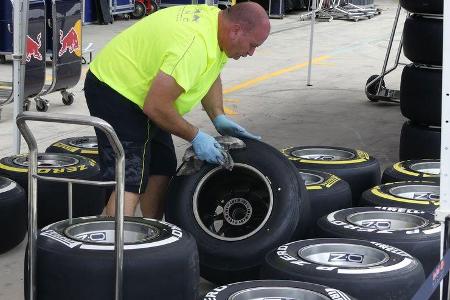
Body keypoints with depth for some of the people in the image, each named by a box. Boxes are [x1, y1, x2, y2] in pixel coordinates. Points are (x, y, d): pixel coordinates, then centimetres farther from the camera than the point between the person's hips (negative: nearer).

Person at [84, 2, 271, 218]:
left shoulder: (216, 18, -1)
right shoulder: (194, 46, -32)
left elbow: (211, 77, 17)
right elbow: (156, 106, -30)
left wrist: (219, 118, 3)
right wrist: (196, 137, -18)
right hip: (114, 92, -10)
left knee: (161, 171, 14)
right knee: (129, 184, -18)